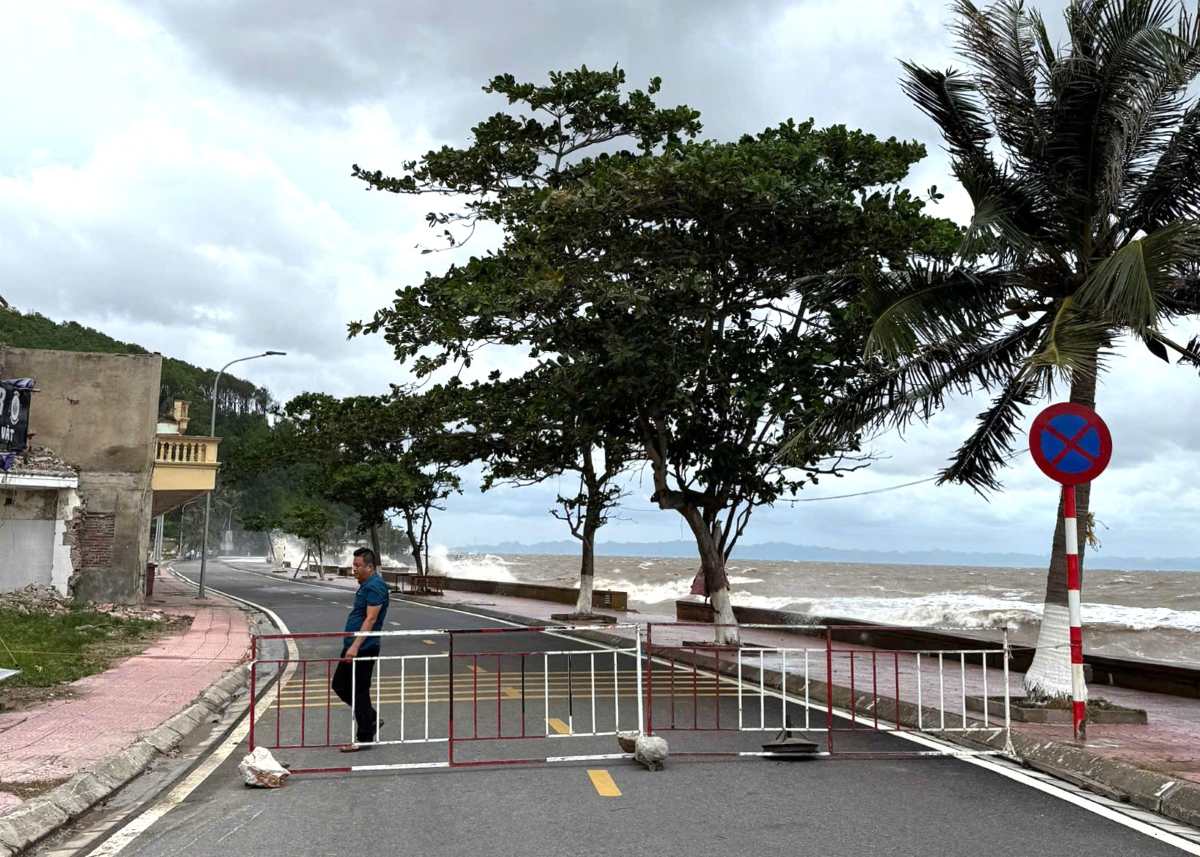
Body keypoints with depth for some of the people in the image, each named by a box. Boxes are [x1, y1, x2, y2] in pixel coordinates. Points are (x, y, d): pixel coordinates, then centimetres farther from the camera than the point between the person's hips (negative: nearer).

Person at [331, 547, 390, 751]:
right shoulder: (365, 585, 16)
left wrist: (356, 646, -26)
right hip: (353, 647, 10)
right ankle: (371, 719, 26)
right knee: (339, 685, 16)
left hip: (364, 649, -10)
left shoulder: (375, 586, -16)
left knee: (359, 691, -3)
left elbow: (370, 619, -22)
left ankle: (364, 738, 7)